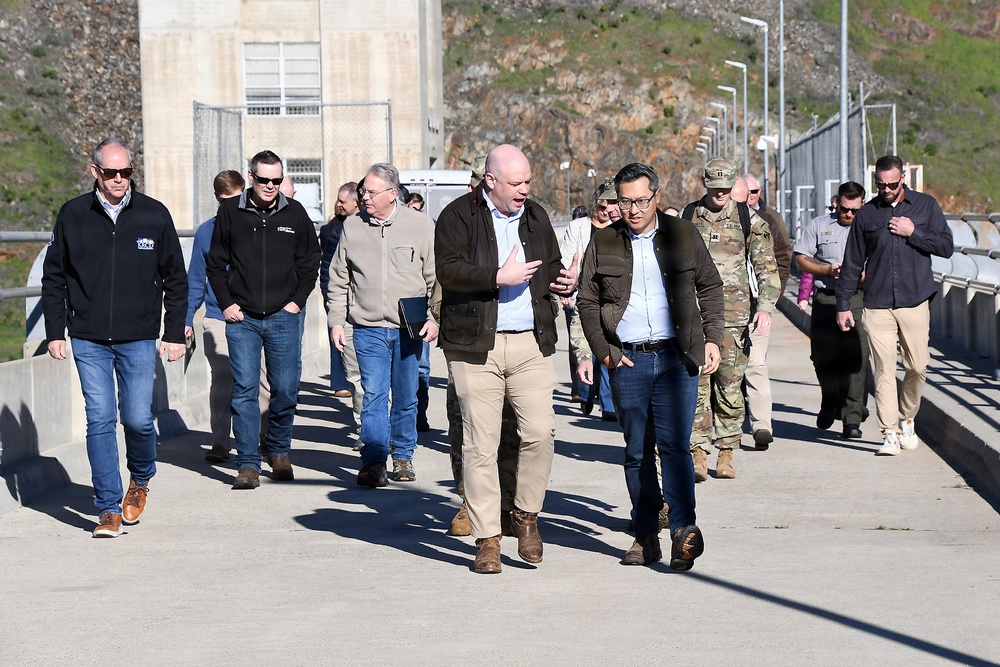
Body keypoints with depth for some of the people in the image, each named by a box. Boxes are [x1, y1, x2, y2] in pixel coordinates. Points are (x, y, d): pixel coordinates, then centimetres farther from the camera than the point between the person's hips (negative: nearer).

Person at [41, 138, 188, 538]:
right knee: (100, 421, -4)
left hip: (139, 339, 0)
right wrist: (55, 332, 4)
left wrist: (175, 333, 4)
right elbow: (53, 278, 10)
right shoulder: (73, 216, 2)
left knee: (138, 419, -1)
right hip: (88, 340, 0)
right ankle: (109, 508, 3)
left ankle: (141, 479, 30)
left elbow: (175, 279, 8)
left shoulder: (154, 216, 2)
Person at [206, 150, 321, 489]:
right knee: (244, 391, -5)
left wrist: (297, 300, 4)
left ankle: (278, 451, 23)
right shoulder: (230, 212, 1)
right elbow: (215, 263, 9)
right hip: (242, 318, -1)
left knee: (285, 390, 3)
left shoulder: (294, 213, 3)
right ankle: (248, 464, -2)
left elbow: (310, 261, 13)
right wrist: (226, 303, 1)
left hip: (284, 317, 1)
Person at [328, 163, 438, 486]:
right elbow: (338, 279, 11)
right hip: (369, 328, 0)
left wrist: (433, 318, -3)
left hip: (409, 329, 0)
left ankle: (403, 457, 21)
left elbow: (436, 277, 5)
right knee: (374, 395, -8)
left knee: (406, 397, 8)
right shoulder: (352, 227, 5)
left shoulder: (421, 226, 1)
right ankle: (374, 462, -9)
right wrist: (336, 321, 6)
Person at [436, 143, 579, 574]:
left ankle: (526, 516, 15)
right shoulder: (459, 216, -1)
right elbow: (449, 270, -14)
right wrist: (500, 277, -20)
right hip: (476, 345, -4)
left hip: (531, 344, 4)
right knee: (481, 444, -2)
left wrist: (566, 282, 3)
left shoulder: (536, 217, 15)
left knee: (540, 432, -7)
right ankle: (486, 539, 6)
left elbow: (551, 268, 26)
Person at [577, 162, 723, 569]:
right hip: (627, 361, 2)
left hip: (677, 356, -2)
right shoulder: (603, 243, 7)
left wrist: (711, 338, 7)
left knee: (674, 444, -12)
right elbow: (587, 301, 11)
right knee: (637, 452, 6)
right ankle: (645, 536, 11)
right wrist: (603, 351, 1)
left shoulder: (683, 235, 6)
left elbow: (710, 287, 15)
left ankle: (683, 528, -14)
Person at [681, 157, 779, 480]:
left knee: (730, 386, 1)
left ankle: (726, 453, 10)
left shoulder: (749, 220, 5)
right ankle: (699, 453, -7)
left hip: (734, 315, -1)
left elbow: (767, 268, 4)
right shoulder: (688, 217, 9)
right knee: (697, 384, -7)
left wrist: (765, 307, -9)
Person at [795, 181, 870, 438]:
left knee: (856, 356, -11)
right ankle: (829, 404, 28)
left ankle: (852, 417, -8)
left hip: (857, 299, -1)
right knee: (822, 356, 2)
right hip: (825, 299, 1)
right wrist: (828, 269, -6)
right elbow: (800, 258, 9)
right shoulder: (818, 226, 10)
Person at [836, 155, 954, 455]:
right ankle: (889, 434, -6)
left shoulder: (926, 205, 7)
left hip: (915, 301, 0)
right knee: (883, 369, -7)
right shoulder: (866, 214, 8)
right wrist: (843, 304, 10)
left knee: (917, 367, 1)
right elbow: (852, 263, 12)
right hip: (877, 305, 0)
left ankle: (907, 420, 25)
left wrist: (913, 233, -9)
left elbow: (946, 246, 3)